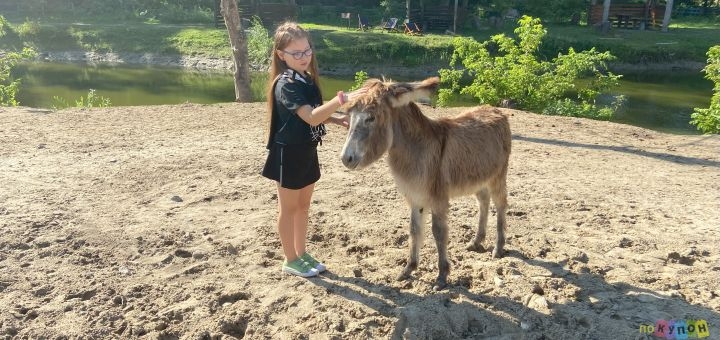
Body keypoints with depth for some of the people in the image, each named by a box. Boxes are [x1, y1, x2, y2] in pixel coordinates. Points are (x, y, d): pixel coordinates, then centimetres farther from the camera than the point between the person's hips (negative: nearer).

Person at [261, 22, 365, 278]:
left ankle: (302, 254, 32)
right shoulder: (286, 85, -22)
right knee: (289, 208, 6)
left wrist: (338, 120, 3)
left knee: (303, 205, 18)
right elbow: (311, 118, -35)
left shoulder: (307, 79, 6)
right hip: (289, 153, -8)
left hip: (307, 151, 8)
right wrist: (341, 99, -45)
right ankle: (290, 260, 21)